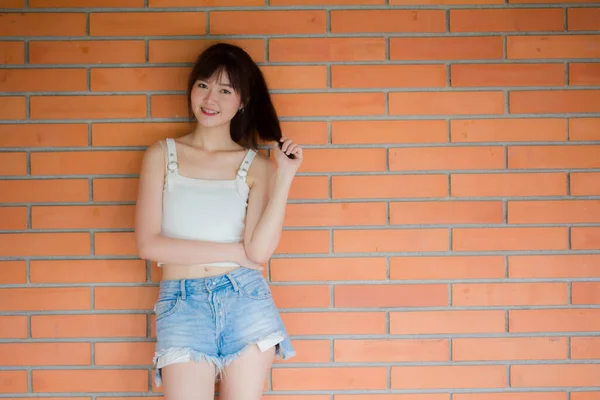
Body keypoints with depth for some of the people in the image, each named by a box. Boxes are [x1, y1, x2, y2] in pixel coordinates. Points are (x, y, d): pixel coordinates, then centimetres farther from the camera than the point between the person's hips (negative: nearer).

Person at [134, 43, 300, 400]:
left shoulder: (255, 165, 5)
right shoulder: (162, 155, 6)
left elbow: (260, 251, -7)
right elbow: (148, 244, -4)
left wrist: (285, 177, -11)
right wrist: (235, 251, -6)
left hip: (244, 300, 1)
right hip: (181, 304, 0)